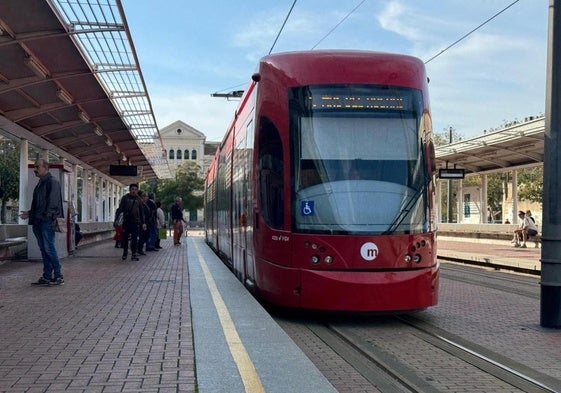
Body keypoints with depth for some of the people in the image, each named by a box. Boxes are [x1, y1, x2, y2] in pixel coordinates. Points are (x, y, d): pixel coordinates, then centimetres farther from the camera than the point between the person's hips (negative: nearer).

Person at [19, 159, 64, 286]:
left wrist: (48, 216, -22)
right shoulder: (40, 184, 21)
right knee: (44, 249, 9)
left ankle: (58, 276, -3)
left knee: (49, 248, -9)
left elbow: (53, 201, -16)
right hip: (38, 222, 9)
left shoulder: (52, 182, -7)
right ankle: (47, 276, 13)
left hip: (47, 221, -9)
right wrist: (30, 213, 17)